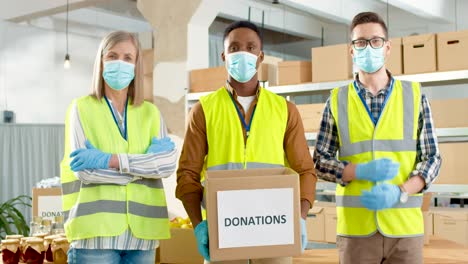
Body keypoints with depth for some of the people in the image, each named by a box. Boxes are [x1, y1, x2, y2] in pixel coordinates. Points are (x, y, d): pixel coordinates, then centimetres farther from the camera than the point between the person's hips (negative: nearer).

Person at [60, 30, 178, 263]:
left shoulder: (150, 112, 12)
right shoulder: (82, 107, 3)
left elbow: (168, 163, -3)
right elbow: (84, 169, -8)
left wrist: (110, 160, -13)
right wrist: (144, 165, -8)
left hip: (141, 230, 3)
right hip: (97, 229, -3)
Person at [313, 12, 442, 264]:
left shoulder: (414, 95, 5)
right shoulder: (337, 100, 4)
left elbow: (432, 158, 4)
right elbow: (320, 161, 4)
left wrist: (400, 192, -13)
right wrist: (360, 171, -15)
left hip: (405, 226, 0)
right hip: (356, 228, 0)